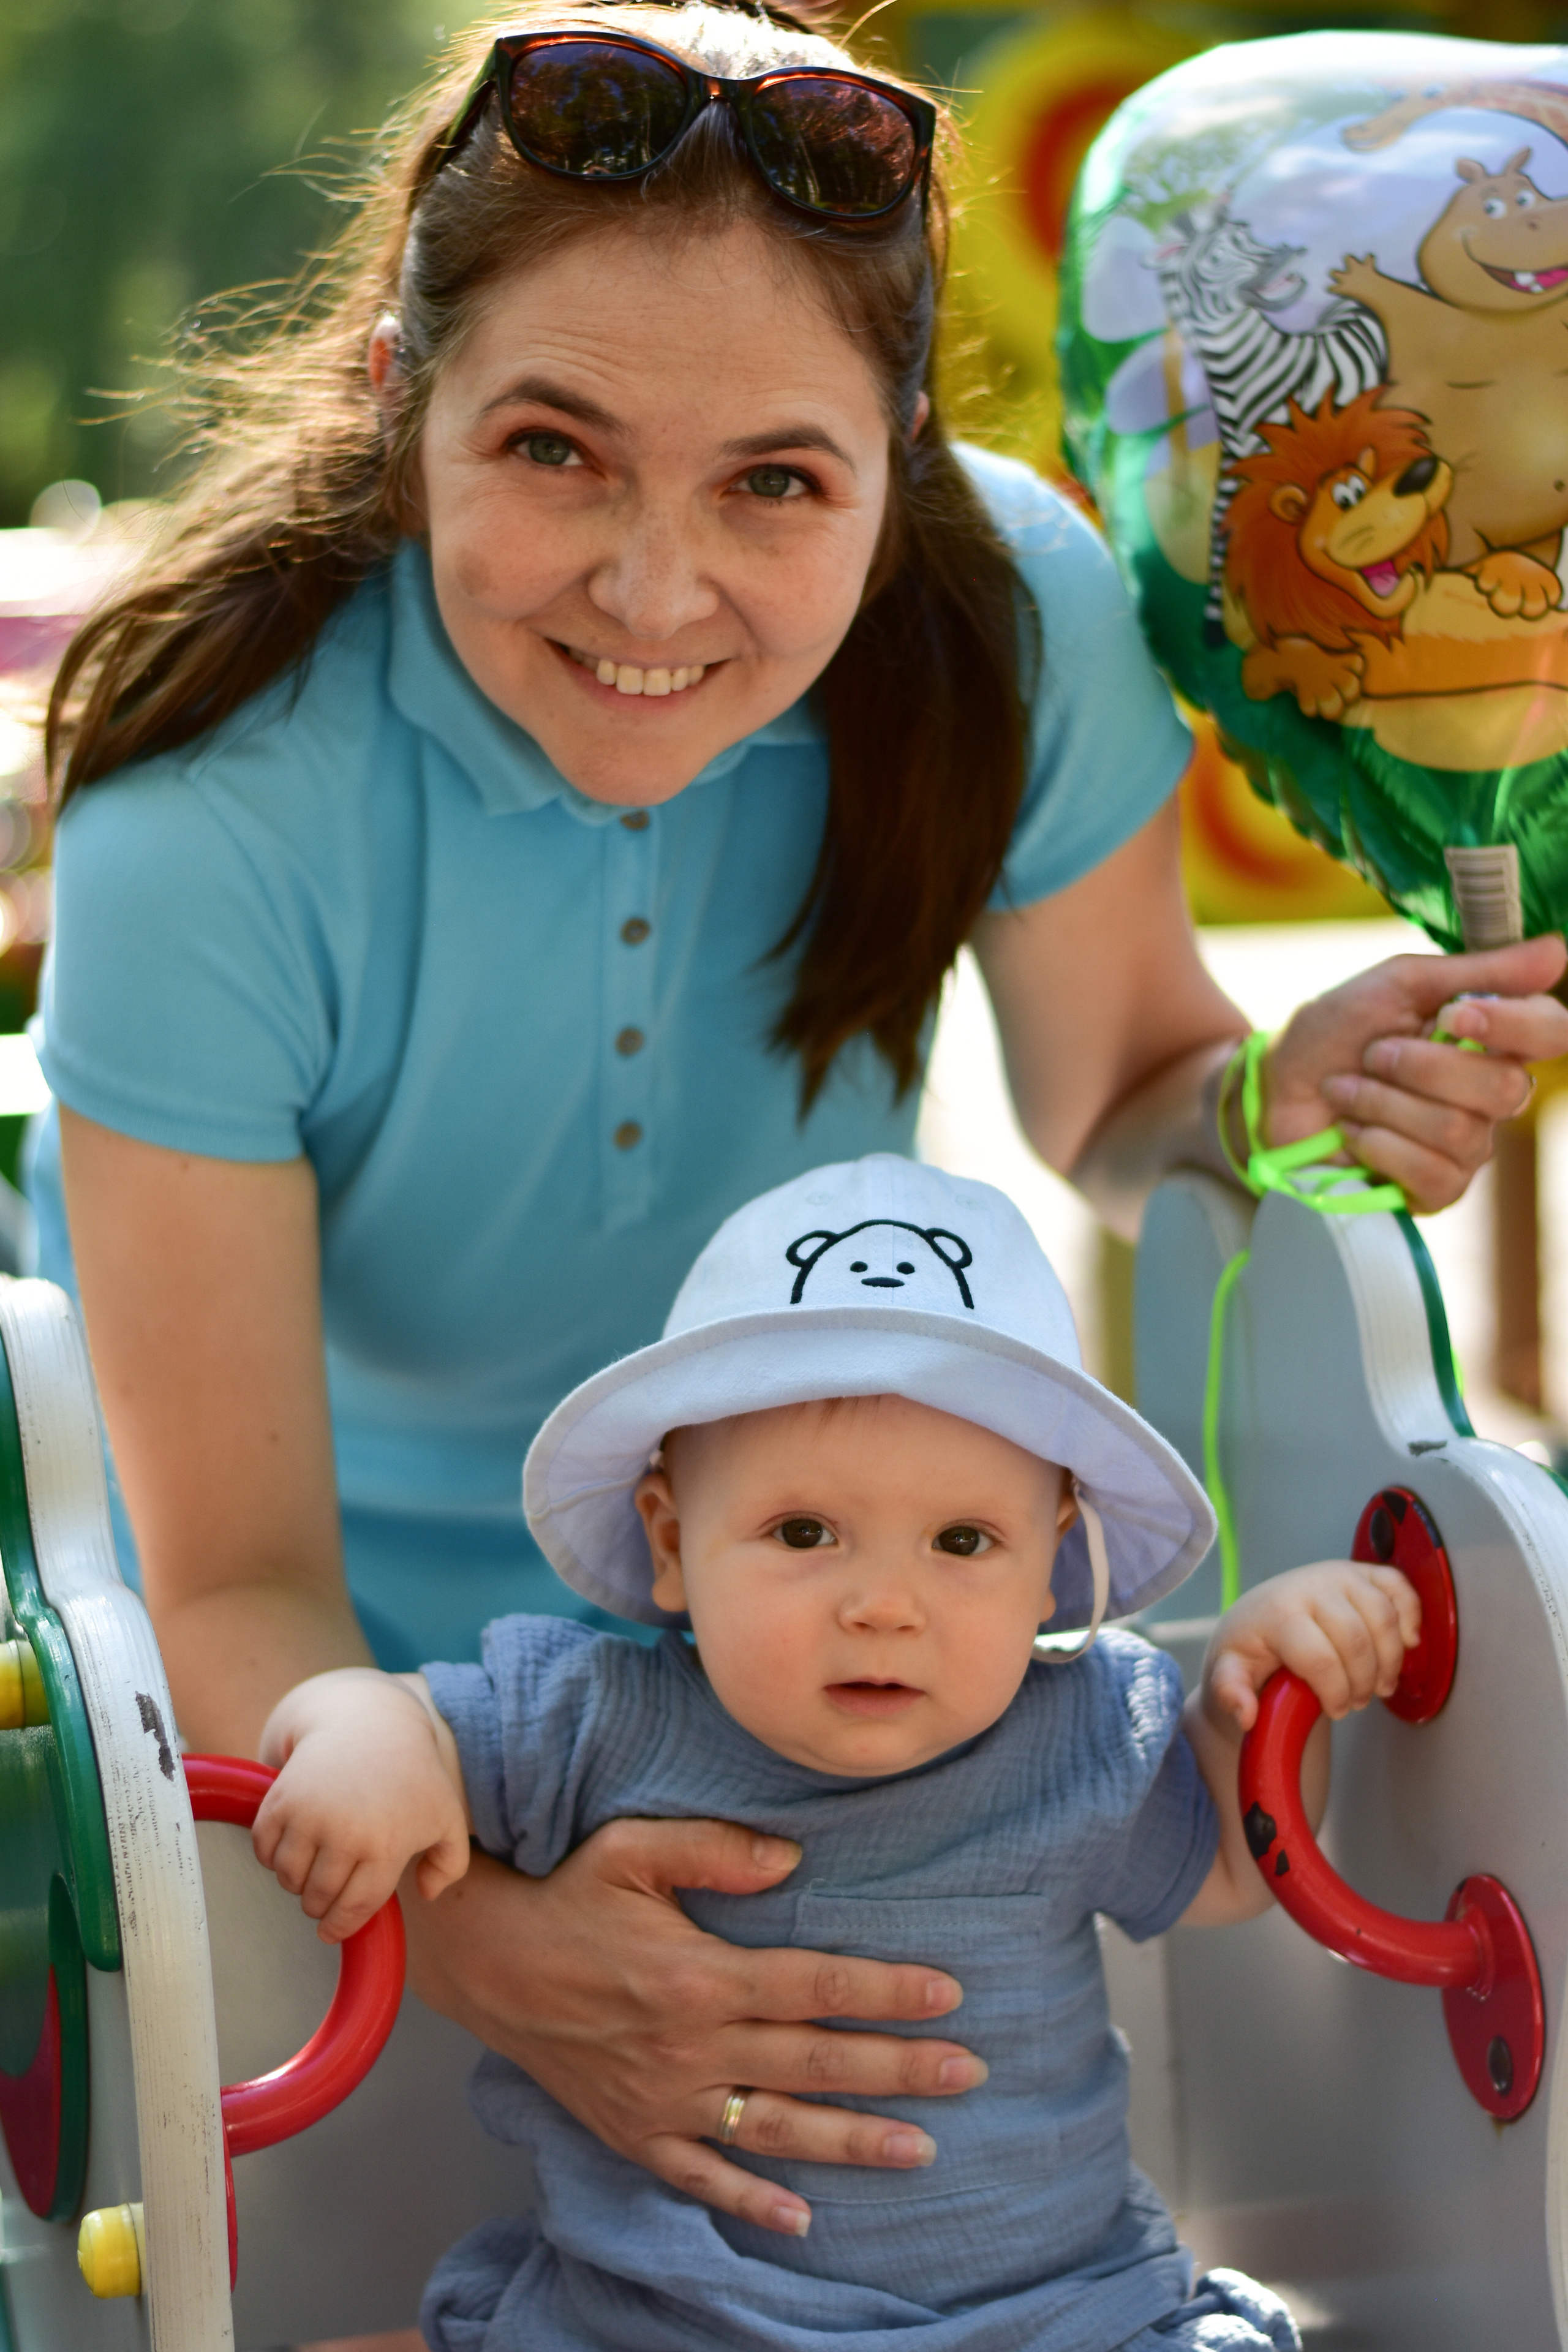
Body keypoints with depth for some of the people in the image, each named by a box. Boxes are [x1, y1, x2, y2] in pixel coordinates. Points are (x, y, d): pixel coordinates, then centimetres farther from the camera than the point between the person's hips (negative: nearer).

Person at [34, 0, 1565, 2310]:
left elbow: (1110, 1108, -7)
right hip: (359, 1631, -2)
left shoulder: (1014, 618, -27)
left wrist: (1275, 1104, -31)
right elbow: (238, 1584, -29)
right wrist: (477, 1938, -48)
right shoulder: (212, 815, -35)